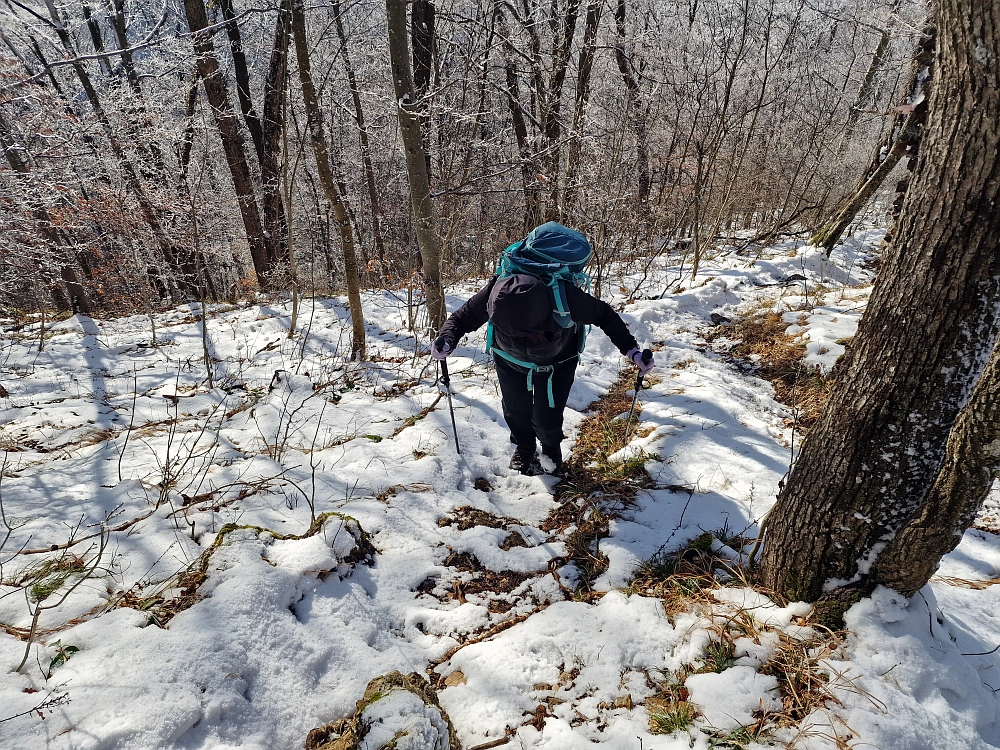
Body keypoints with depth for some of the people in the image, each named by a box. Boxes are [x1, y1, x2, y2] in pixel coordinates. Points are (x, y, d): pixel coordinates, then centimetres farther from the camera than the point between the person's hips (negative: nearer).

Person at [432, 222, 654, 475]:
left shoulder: (565, 297, -42)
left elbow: (604, 315, -23)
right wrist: (447, 340, -40)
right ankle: (524, 448, 47)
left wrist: (631, 350, -26)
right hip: (510, 359, 2)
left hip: (557, 363, -2)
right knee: (515, 409, 13)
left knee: (546, 417, 0)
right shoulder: (495, 292, -38)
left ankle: (551, 448, 38)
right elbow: (464, 316, -19)